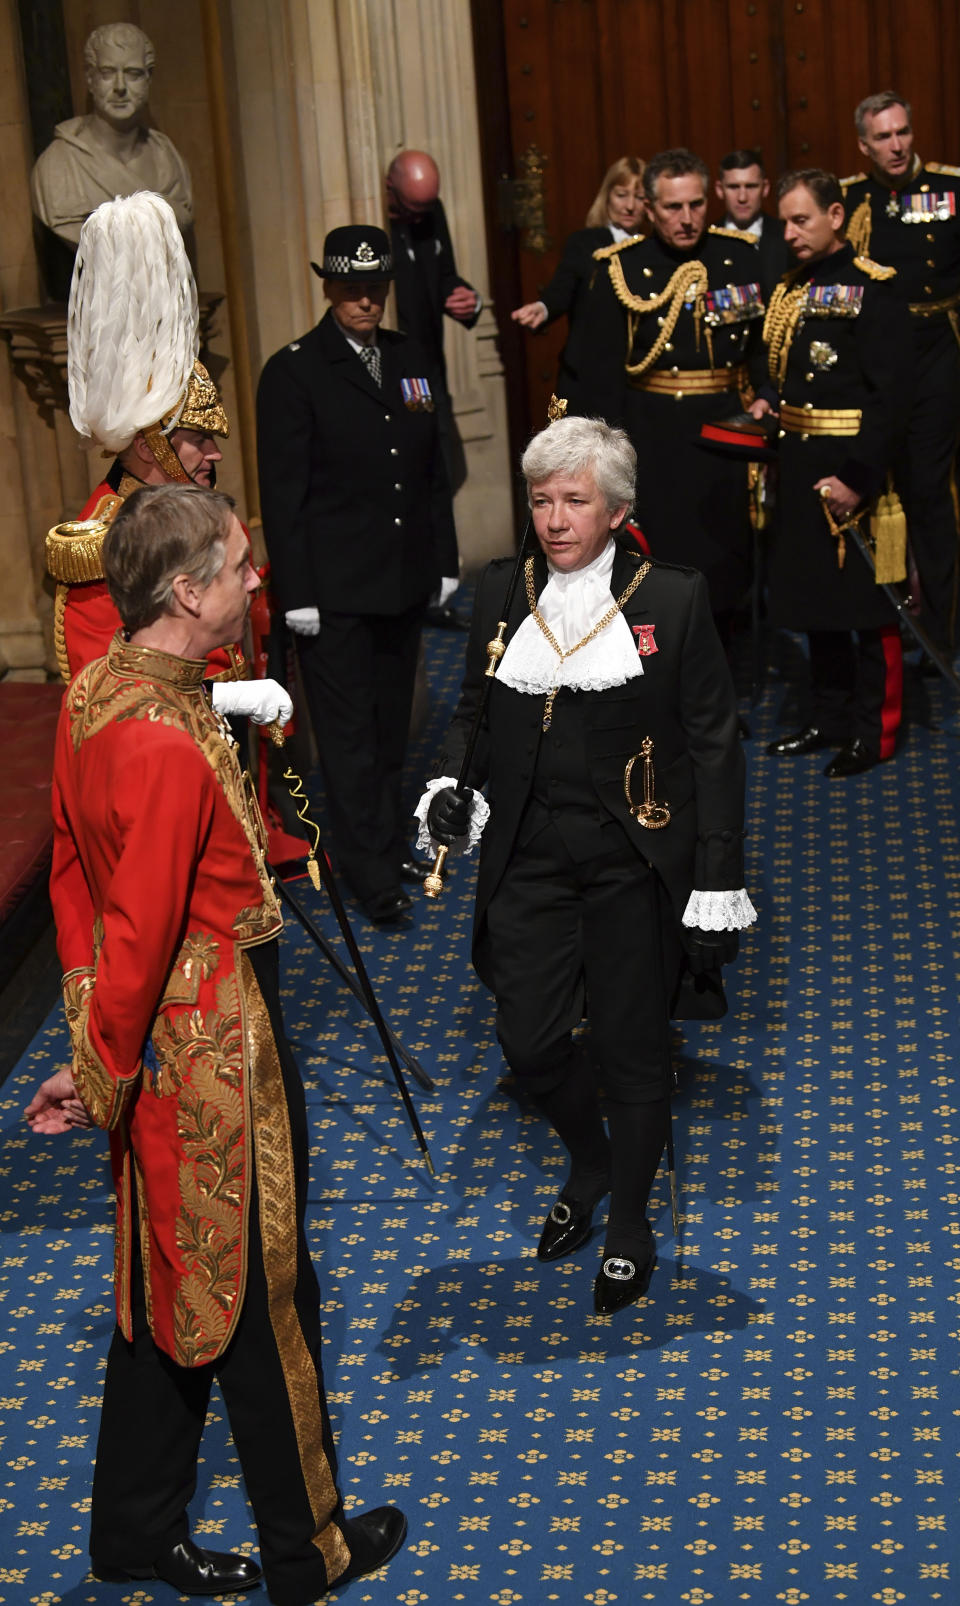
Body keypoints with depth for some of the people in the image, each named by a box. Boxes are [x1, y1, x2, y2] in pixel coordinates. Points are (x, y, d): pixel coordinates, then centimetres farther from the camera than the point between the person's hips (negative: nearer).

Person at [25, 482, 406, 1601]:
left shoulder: (94, 691, 2)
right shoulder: (169, 746, -29)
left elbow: (73, 870, 9)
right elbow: (139, 935, -24)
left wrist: (94, 1044, 13)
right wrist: (99, 1079, -12)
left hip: (158, 1039, 9)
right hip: (213, 1052, -9)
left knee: (172, 1286, 21)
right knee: (262, 1294, 8)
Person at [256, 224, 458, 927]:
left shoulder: (412, 360, 9)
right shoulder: (294, 371, -9)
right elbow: (283, 491, -10)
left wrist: (444, 559, 13)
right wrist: (296, 593, -12)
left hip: (405, 579, 6)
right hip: (335, 590, -6)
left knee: (391, 724, 16)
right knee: (349, 733, 0)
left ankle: (390, 841, 29)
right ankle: (373, 877, 4)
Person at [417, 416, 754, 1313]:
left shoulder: (672, 601, -6)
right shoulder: (502, 594, 4)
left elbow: (713, 746, -4)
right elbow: (475, 711, 16)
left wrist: (718, 887, -8)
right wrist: (449, 785, -6)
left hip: (634, 863, -3)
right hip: (531, 859, 3)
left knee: (630, 1049, 5)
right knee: (528, 1040, 3)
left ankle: (629, 1224, 26)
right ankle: (589, 1162, 36)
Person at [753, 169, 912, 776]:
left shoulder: (874, 290, -12)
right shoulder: (791, 290, 12)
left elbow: (892, 396, -17)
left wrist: (859, 477, -21)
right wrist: (770, 403, 5)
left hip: (853, 467, -8)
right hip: (801, 466, 8)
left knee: (868, 601, 0)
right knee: (813, 596, 13)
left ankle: (875, 732, 9)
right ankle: (831, 718, 24)